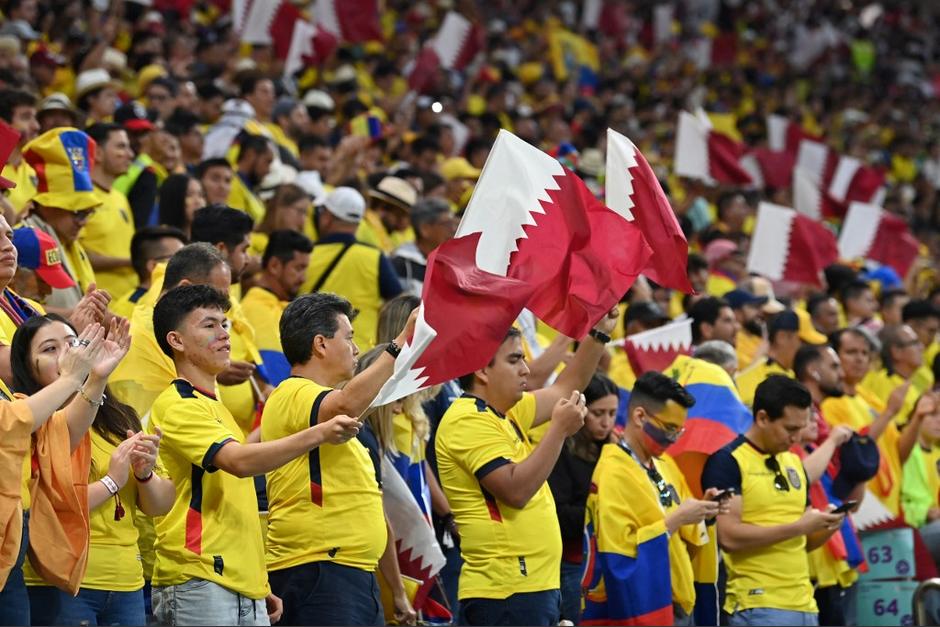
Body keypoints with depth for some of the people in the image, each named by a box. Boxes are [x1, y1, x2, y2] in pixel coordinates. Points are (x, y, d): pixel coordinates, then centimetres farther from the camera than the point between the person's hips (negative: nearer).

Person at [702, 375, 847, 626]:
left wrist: (825, 528, 1)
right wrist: (797, 527, -17)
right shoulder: (727, 462, -6)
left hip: (804, 604, 7)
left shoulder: (794, 462, 17)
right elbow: (729, 536, -17)